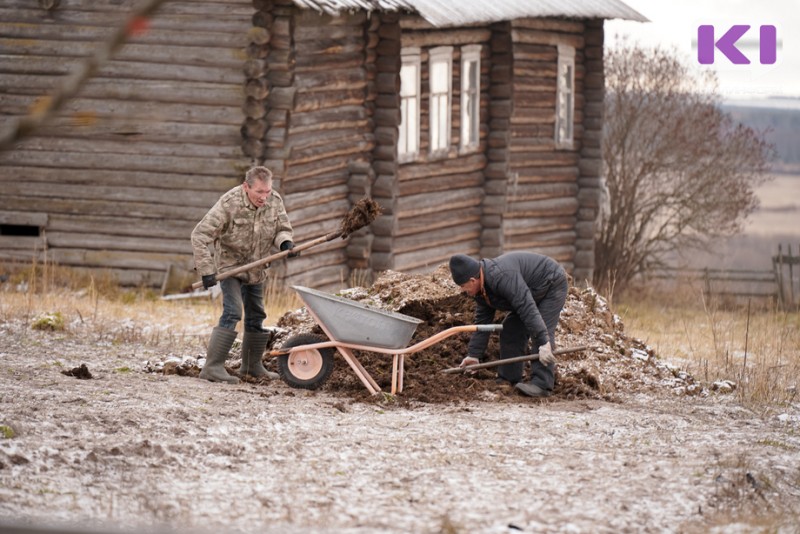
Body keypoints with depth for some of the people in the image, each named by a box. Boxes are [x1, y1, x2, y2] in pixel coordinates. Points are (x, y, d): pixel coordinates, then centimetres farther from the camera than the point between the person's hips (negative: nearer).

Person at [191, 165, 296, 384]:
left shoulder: (275, 201, -12)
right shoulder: (229, 203, -29)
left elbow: (283, 228, 0)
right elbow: (200, 235, -29)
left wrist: (285, 242, -25)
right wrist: (206, 270, -32)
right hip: (229, 264, -7)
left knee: (256, 316, 15)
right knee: (232, 312, -21)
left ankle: (251, 365, 31)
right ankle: (213, 366, -23)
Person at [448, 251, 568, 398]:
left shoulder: (502, 276, -36)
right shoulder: (481, 290, -3)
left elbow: (527, 308, -40)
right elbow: (482, 322, 4)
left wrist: (543, 342, -43)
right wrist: (474, 354, 0)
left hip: (552, 285, -10)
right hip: (534, 291, 10)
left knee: (541, 330, -21)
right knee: (511, 329, 5)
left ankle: (541, 384, -25)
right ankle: (508, 379, 10)